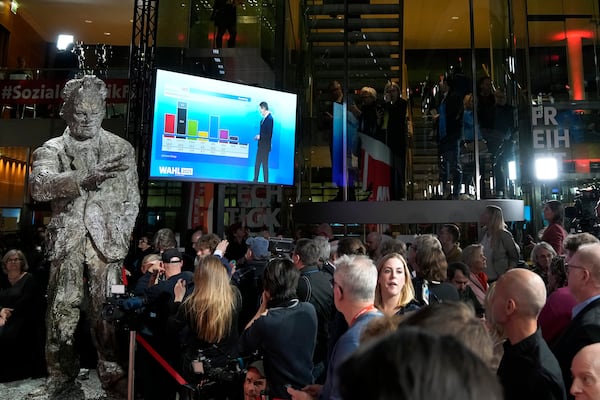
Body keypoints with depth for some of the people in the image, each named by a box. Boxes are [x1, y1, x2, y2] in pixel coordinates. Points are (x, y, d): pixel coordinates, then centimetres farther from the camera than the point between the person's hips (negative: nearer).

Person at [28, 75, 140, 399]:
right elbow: (39, 186, -12)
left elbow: (131, 200, 10)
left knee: (107, 311, -1)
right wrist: (85, 178, -28)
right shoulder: (51, 150, 9)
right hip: (67, 240, 1)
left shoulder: (122, 148, 10)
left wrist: (120, 237, 0)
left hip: (106, 241, 0)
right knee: (62, 310, 2)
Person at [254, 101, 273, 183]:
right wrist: (258, 136, 1)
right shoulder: (264, 118, 8)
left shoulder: (269, 118, -18)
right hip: (261, 145, 9)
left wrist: (260, 136, -11)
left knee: (265, 164, 0)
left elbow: (269, 134, -21)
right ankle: (255, 180, 24)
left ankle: (266, 182, 9)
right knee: (257, 163, 14)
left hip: (265, 146, -9)